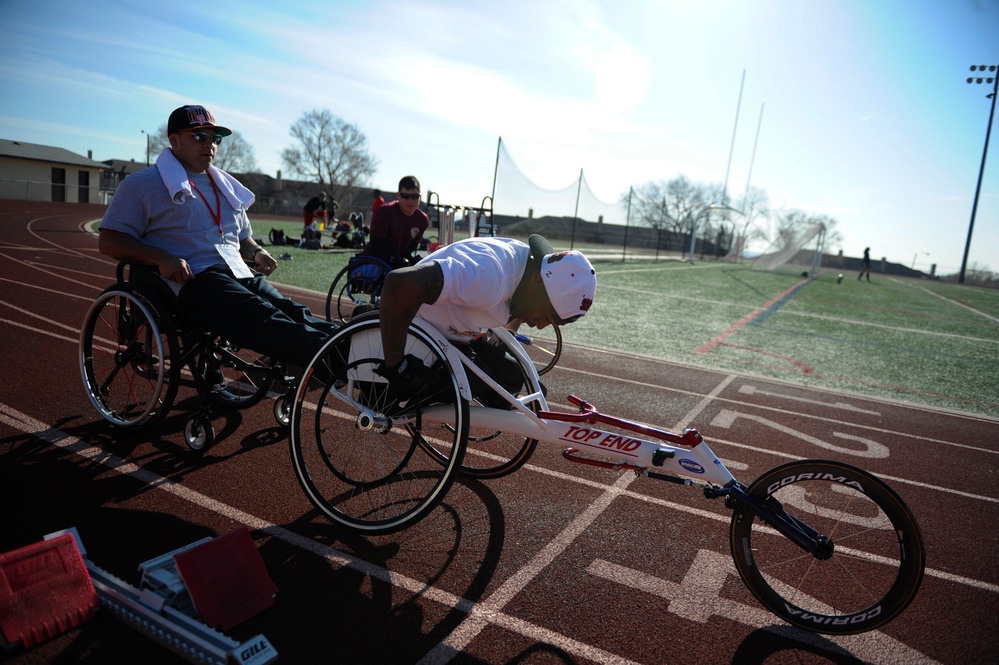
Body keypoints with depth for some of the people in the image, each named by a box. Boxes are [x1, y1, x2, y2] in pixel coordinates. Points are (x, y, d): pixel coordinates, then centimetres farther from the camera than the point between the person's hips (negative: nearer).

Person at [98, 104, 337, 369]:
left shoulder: (227, 186, 28)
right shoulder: (142, 184, 9)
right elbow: (109, 241, 2)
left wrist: (256, 252, 13)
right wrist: (161, 258, -16)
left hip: (241, 275, 7)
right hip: (189, 281, -7)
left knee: (293, 313, -25)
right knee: (260, 316, -36)